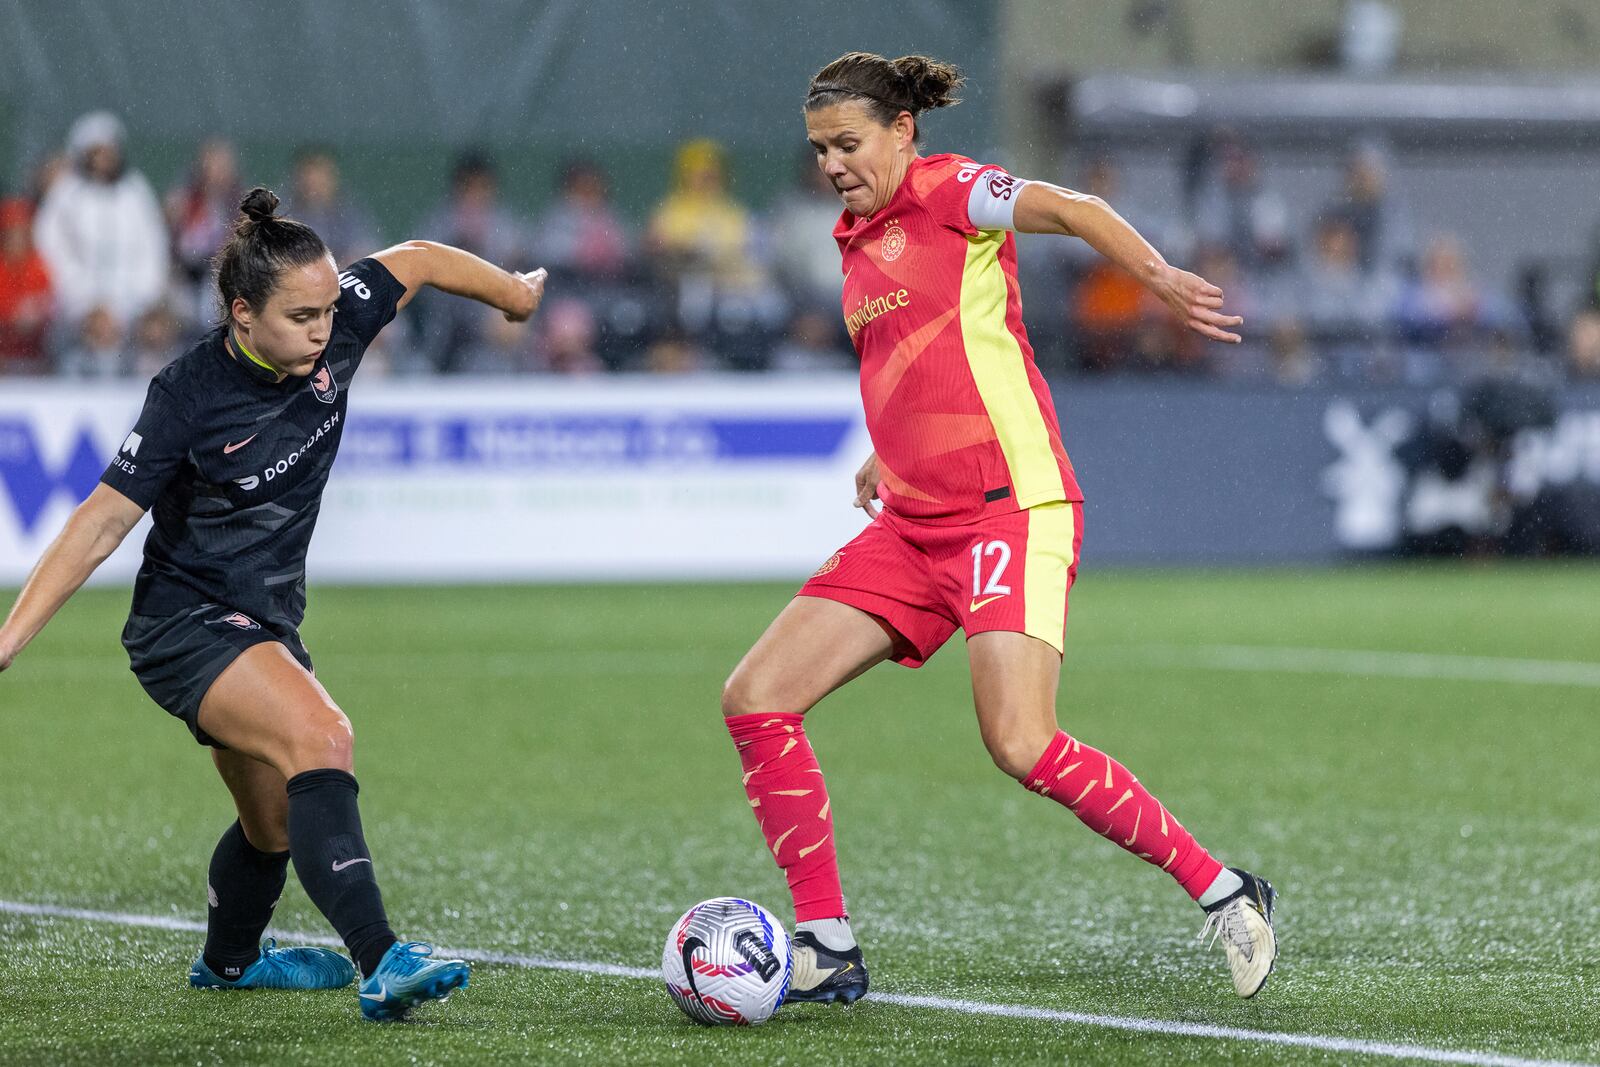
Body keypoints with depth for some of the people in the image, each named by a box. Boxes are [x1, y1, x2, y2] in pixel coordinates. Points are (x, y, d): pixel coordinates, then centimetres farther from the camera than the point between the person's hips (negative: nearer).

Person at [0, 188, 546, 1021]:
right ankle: (380, 964, -40)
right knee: (319, 738, -32)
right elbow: (102, 523, -22)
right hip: (185, 625, -8)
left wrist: (513, 292, 25)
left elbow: (415, 261, 9)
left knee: (279, 827, 22)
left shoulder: (332, 328, -10)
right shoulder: (190, 399, -24)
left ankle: (228, 962, 52)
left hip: (267, 623, 8)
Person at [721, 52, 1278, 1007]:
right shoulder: (858, 240, 17)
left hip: (1011, 509, -8)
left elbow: (1063, 207, -23)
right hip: (911, 527, 8)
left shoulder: (946, 190, -6)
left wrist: (1157, 274, -39)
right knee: (756, 698, -2)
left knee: (1022, 747, -22)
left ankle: (1221, 893, -5)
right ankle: (827, 948, 3)